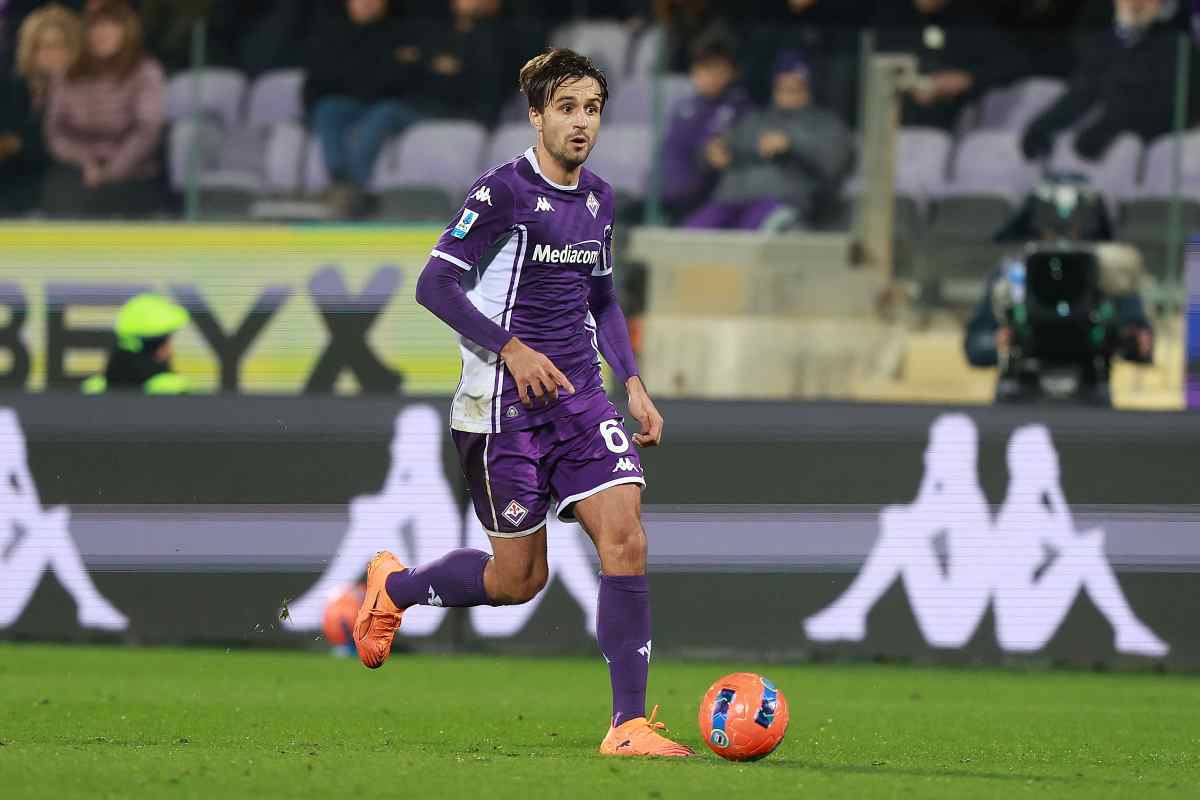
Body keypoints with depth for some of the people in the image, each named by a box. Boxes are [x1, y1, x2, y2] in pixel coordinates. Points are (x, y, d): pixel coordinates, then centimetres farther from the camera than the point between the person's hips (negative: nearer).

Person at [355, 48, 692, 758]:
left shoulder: (599, 197, 10)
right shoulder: (502, 192, -11)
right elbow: (434, 286, -13)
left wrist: (634, 384, 13)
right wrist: (511, 347, -21)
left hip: (581, 395, 6)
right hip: (505, 407, -6)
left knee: (626, 538, -13)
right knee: (520, 578, 1)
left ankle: (629, 724, -11)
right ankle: (393, 588, 31)